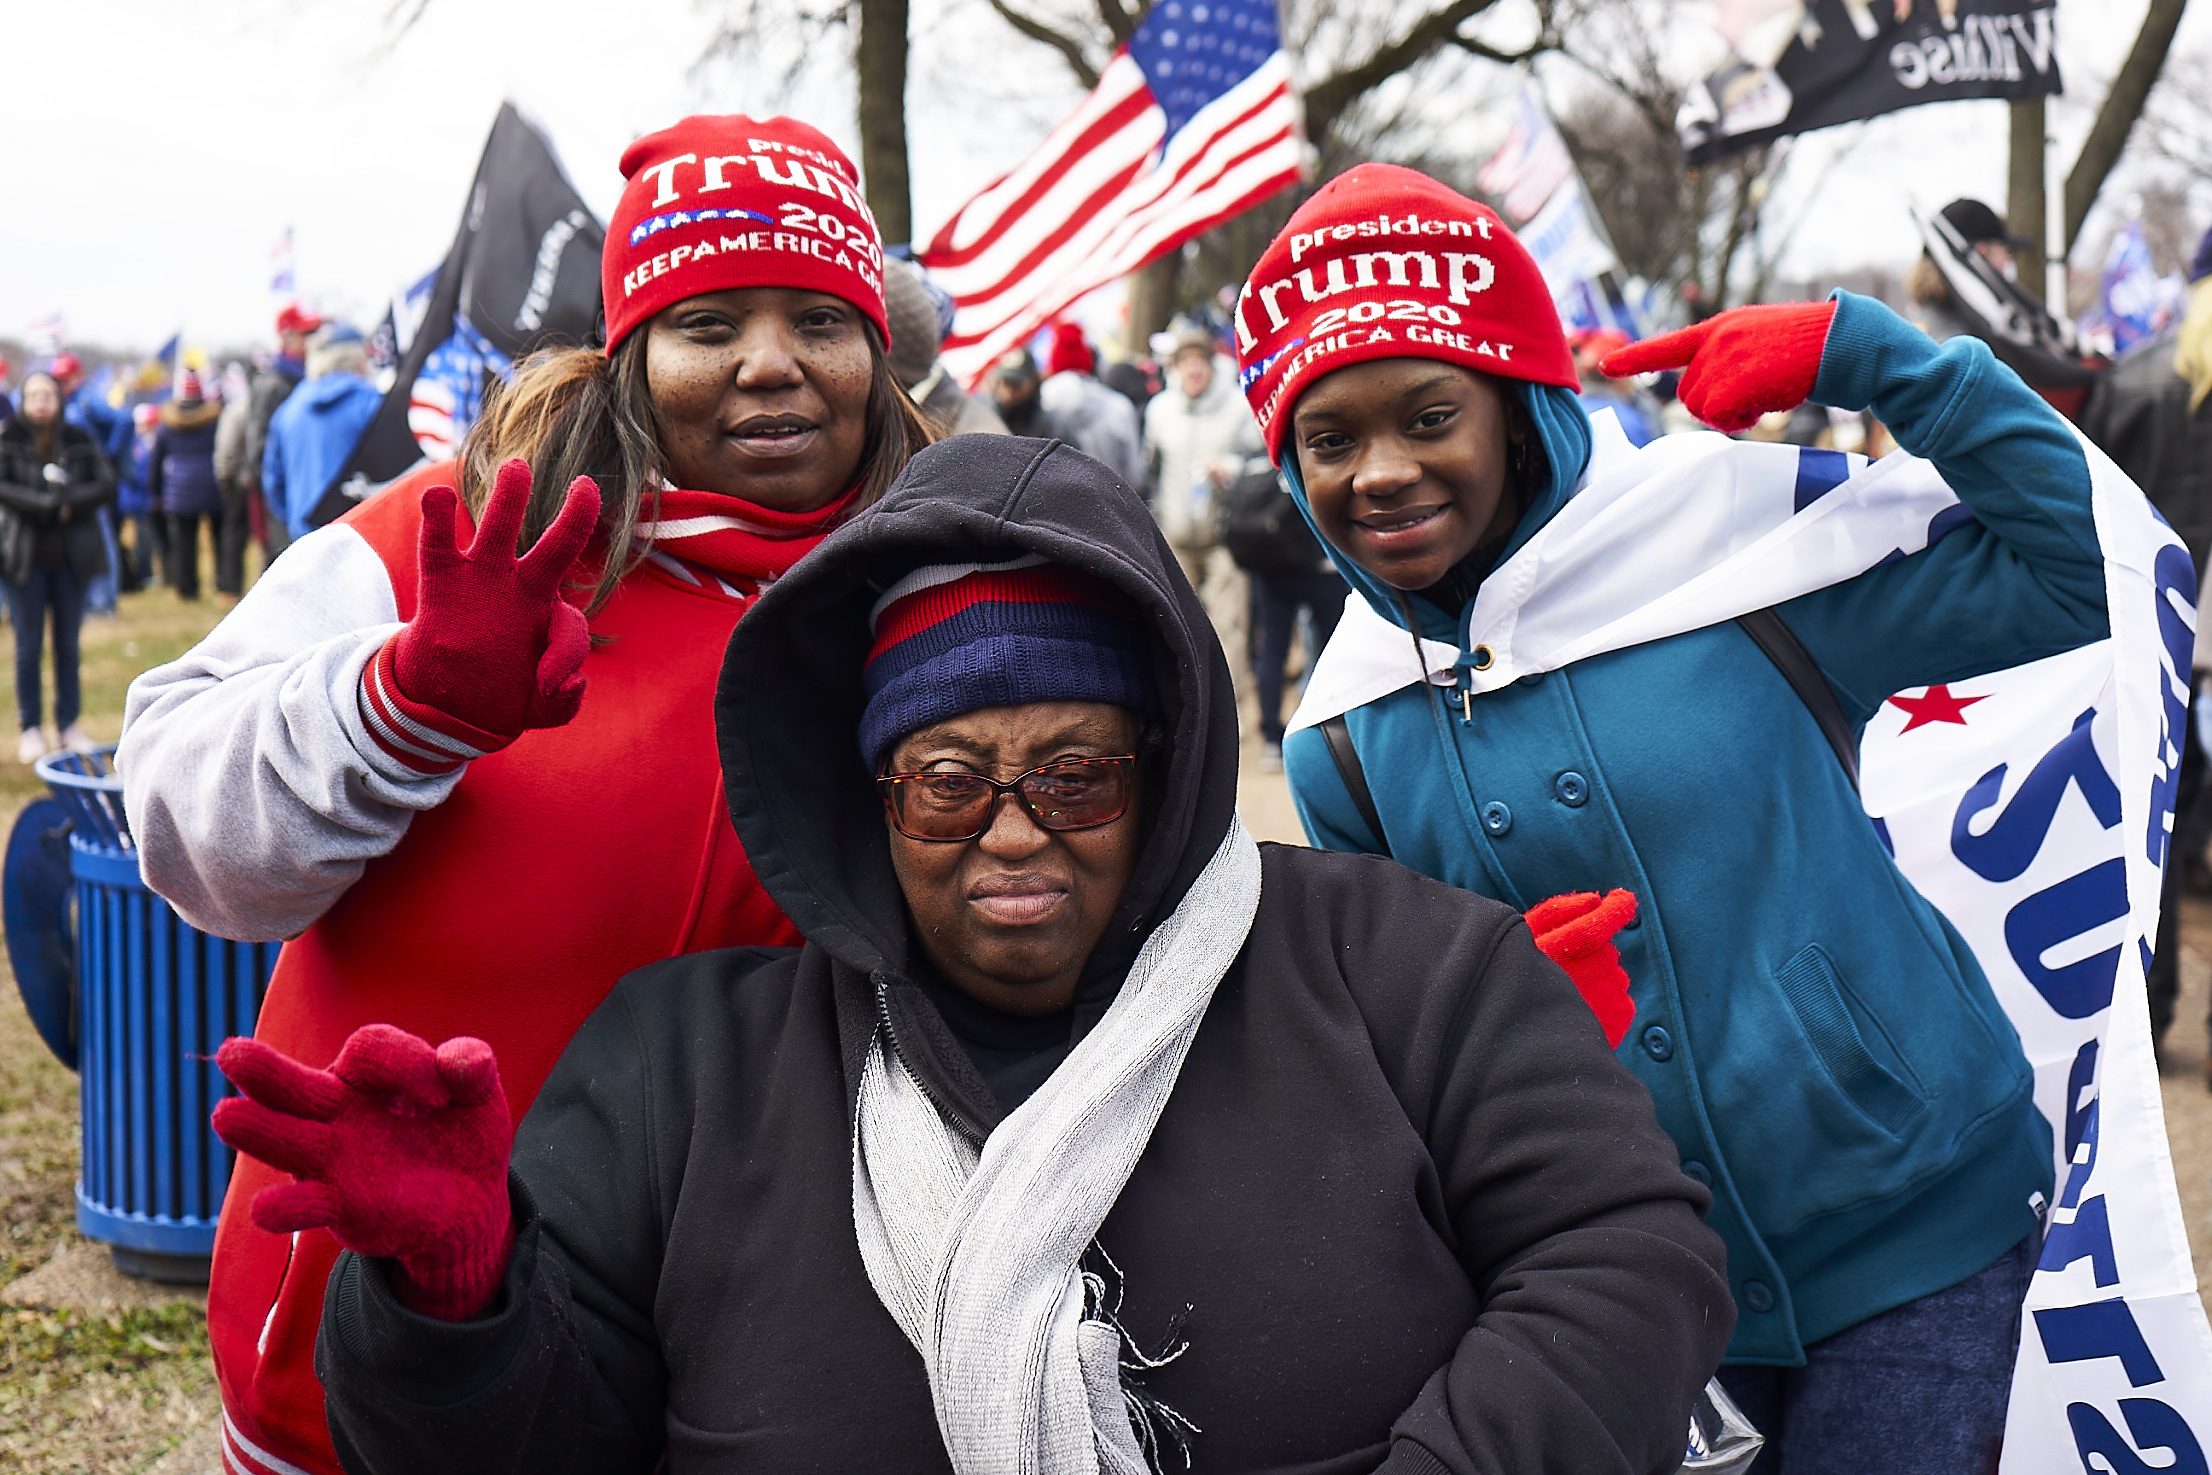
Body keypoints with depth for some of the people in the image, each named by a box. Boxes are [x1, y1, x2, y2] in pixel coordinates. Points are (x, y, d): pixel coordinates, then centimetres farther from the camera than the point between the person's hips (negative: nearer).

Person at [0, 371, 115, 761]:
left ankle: (70, 724, 18)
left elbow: (107, 486, -2)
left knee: (68, 644, 8)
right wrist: (48, 504, -20)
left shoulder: (79, 439, 5)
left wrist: (68, 503, -16)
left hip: (71, 556, 2)